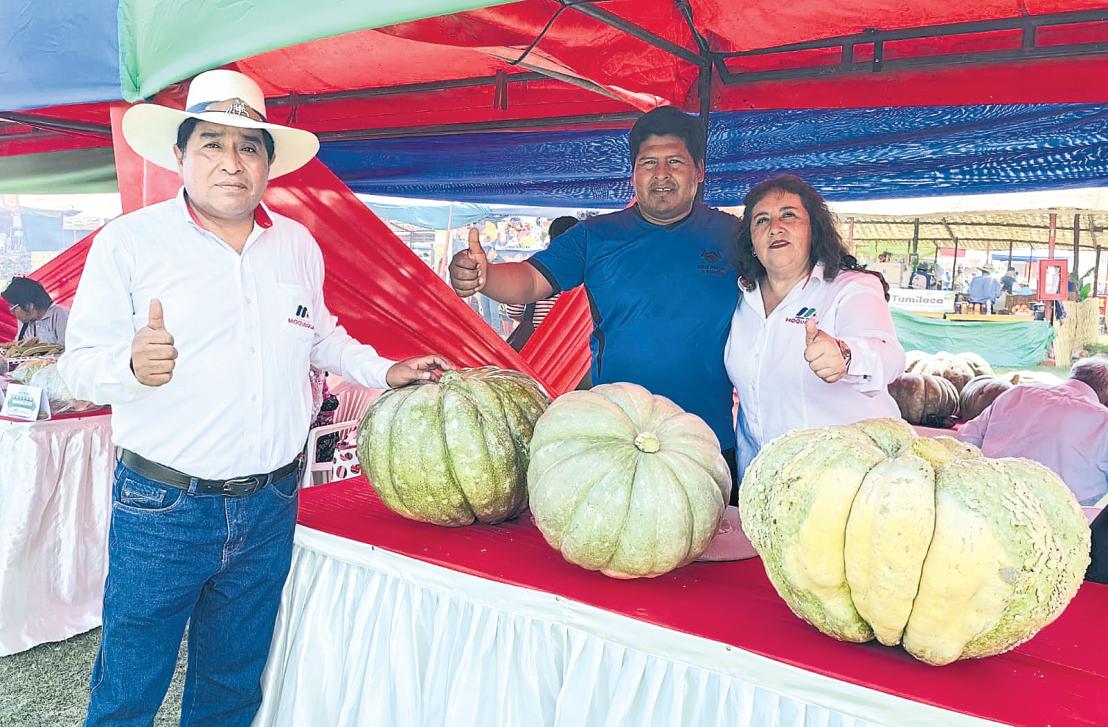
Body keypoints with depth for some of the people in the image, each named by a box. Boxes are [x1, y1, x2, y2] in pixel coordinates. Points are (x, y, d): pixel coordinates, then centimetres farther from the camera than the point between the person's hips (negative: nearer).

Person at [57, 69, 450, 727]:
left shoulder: (299, 244, 7)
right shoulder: (128, 241, -6)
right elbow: (81, 366, -8)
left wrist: (383, 371, 11)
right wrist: (133, 365, -29)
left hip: (271, 506, 4)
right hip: (162, 507, -3)